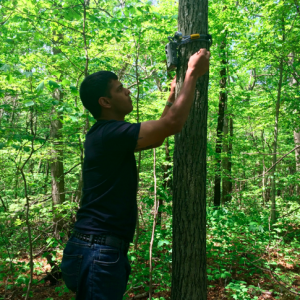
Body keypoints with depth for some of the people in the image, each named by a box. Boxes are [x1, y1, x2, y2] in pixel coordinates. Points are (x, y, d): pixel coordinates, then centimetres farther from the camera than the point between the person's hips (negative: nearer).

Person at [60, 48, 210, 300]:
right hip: (98, 252, -10)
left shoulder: (107, 134, 13)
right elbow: (173, 123, -22)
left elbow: (155, 136, 25)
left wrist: (173, 95, 24)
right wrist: (193, 73, -10)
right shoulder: (109, 133, -18)